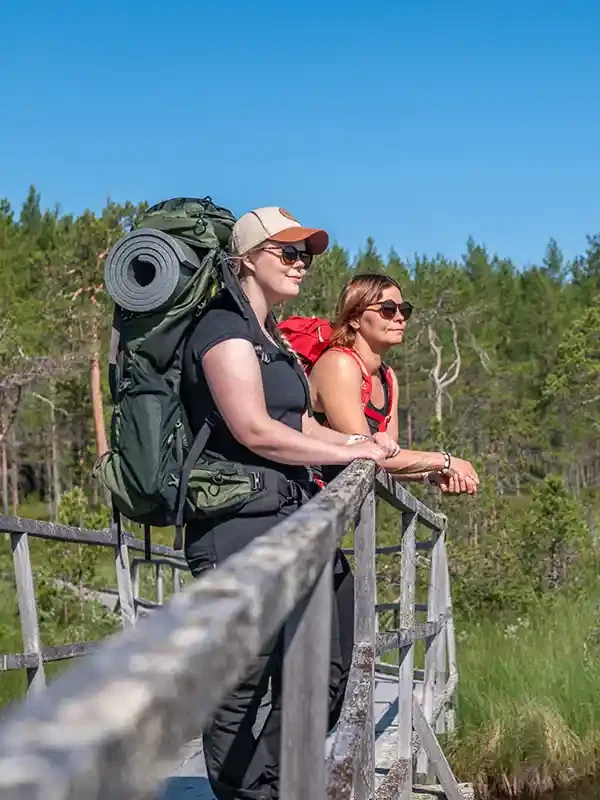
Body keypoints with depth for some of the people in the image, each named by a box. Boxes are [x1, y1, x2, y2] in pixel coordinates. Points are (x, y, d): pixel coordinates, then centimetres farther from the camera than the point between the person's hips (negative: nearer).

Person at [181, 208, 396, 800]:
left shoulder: (271, 339, 23)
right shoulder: (226, 329, -8)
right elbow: (254, 431, -17)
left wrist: (353, 441, 7)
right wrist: (348, 452, -9)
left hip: (286, 521, 10)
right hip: (239, 524, -10)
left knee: (321, 672, 9)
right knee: (241, 684, -4)